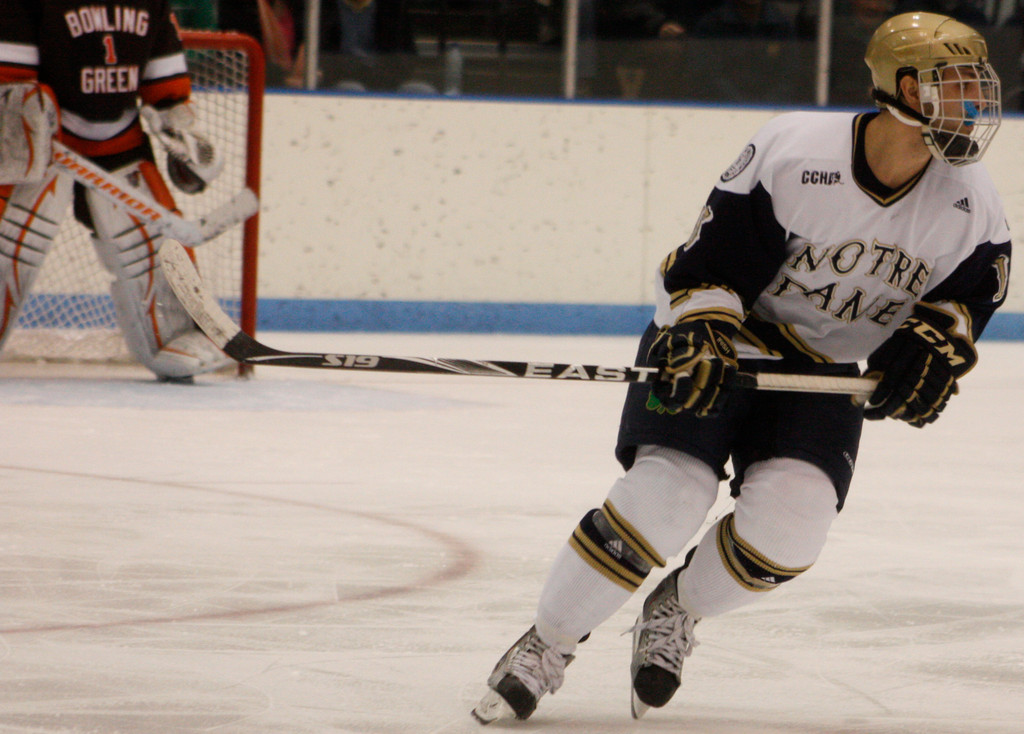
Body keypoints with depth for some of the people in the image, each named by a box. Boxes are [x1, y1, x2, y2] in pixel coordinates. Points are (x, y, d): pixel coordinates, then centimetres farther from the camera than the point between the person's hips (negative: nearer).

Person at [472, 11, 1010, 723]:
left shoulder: (971, 202, -10)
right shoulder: (792, 152, -23)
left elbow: (971, 287, 1)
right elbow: (713, 256, -19)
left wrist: (935, 343, -17)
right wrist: (701, 331, -32)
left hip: (825, 371, 4)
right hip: (724, 342, -4)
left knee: (790, 523, -20)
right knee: (663, 498, -21)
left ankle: (678, 611, 13)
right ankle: (548, 644, 0)